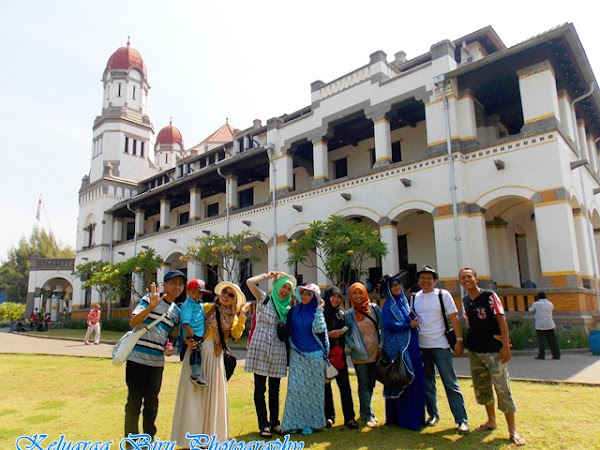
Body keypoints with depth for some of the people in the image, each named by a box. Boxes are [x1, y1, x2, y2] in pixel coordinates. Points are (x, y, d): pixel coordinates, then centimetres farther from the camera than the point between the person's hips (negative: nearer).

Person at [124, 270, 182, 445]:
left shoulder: (176, 311, 11)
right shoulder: (149, 299, -5)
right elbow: (133, 322, -15)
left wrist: (170, 348, 2)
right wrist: (151, 305, -28)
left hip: (157, 362, 5)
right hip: (137, 358, -5)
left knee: (152, 403, 12)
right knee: (134, 401, 2)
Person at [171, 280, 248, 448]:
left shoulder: (232, 316, 8)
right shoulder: (206, 307, -1)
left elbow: (236, 335, -8)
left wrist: (242, 316, -11)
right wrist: (187, 340, -16)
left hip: (215, 356, 3)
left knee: (212, 394, 10)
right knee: (194, 393, 0)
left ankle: (209, 434, 24)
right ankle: (190, 437, 12)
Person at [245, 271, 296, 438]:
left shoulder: (287, 308, 14)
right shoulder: (264, 299, 1)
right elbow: (250, 282, -13)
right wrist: (267, 275, -2)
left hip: (277, 350, 4)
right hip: (260, 348, -4)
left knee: (275, 390, 12)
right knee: (260, 389, 2)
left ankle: (274, 422, 22)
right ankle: (263, 424, 10)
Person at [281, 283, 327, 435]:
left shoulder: (317, 312, -1)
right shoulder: (294, 311, 7)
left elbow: (318, 329, -17)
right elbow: (288, 330, 13)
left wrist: (319, 310, -18)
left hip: (313, 355, -2)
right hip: (296, 355, 2)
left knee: (311, 388, 4)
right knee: (295, 387, 1)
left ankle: (310, 422, 14)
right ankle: (294, 422, 11)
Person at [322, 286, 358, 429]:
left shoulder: (342, 312, 13)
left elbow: (346, 330, 18)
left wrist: (343, 331, -2)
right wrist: (329, 334, -16)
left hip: (339, 353, 3)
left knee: (344, 385, -2)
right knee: (326, 385, 4)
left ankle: (349, 417, 3)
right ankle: (329, 416, 16)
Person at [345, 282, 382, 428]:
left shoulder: (374, 308, 1)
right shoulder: (349, 314, -2)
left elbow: (383, 327, 5)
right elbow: (346, 334, 1)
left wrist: (381, 345, -2)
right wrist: (354, 346, -14)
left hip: (375, 353, 2)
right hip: (360, 355, -2)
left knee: (371, 384, 12)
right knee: (364, 385, 2)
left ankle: (364, 411, 29)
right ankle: (368, 416, 12)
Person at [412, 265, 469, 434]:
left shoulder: (443, 295, -4)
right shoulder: (415, 297, 7)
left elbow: (454, 318, -5)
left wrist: (459, 339, -10)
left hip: (440, 345, -4)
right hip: (421, 346, 4)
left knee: (450, 383, 0)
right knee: (427, 383, 12)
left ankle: (461, 420, 7)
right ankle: (433, 415, 25)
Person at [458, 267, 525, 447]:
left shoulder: (489, 296, -8)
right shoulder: (465, 301, 8)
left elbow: (501, 319, -11)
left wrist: (506, 345, -16)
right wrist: (465, 342, 9)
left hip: (494, 350, -6)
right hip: (474, 351, 6)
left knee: (502, 388, -5)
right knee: (481, 388, 14)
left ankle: (513, 430, 6)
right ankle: (491, 421, 32)